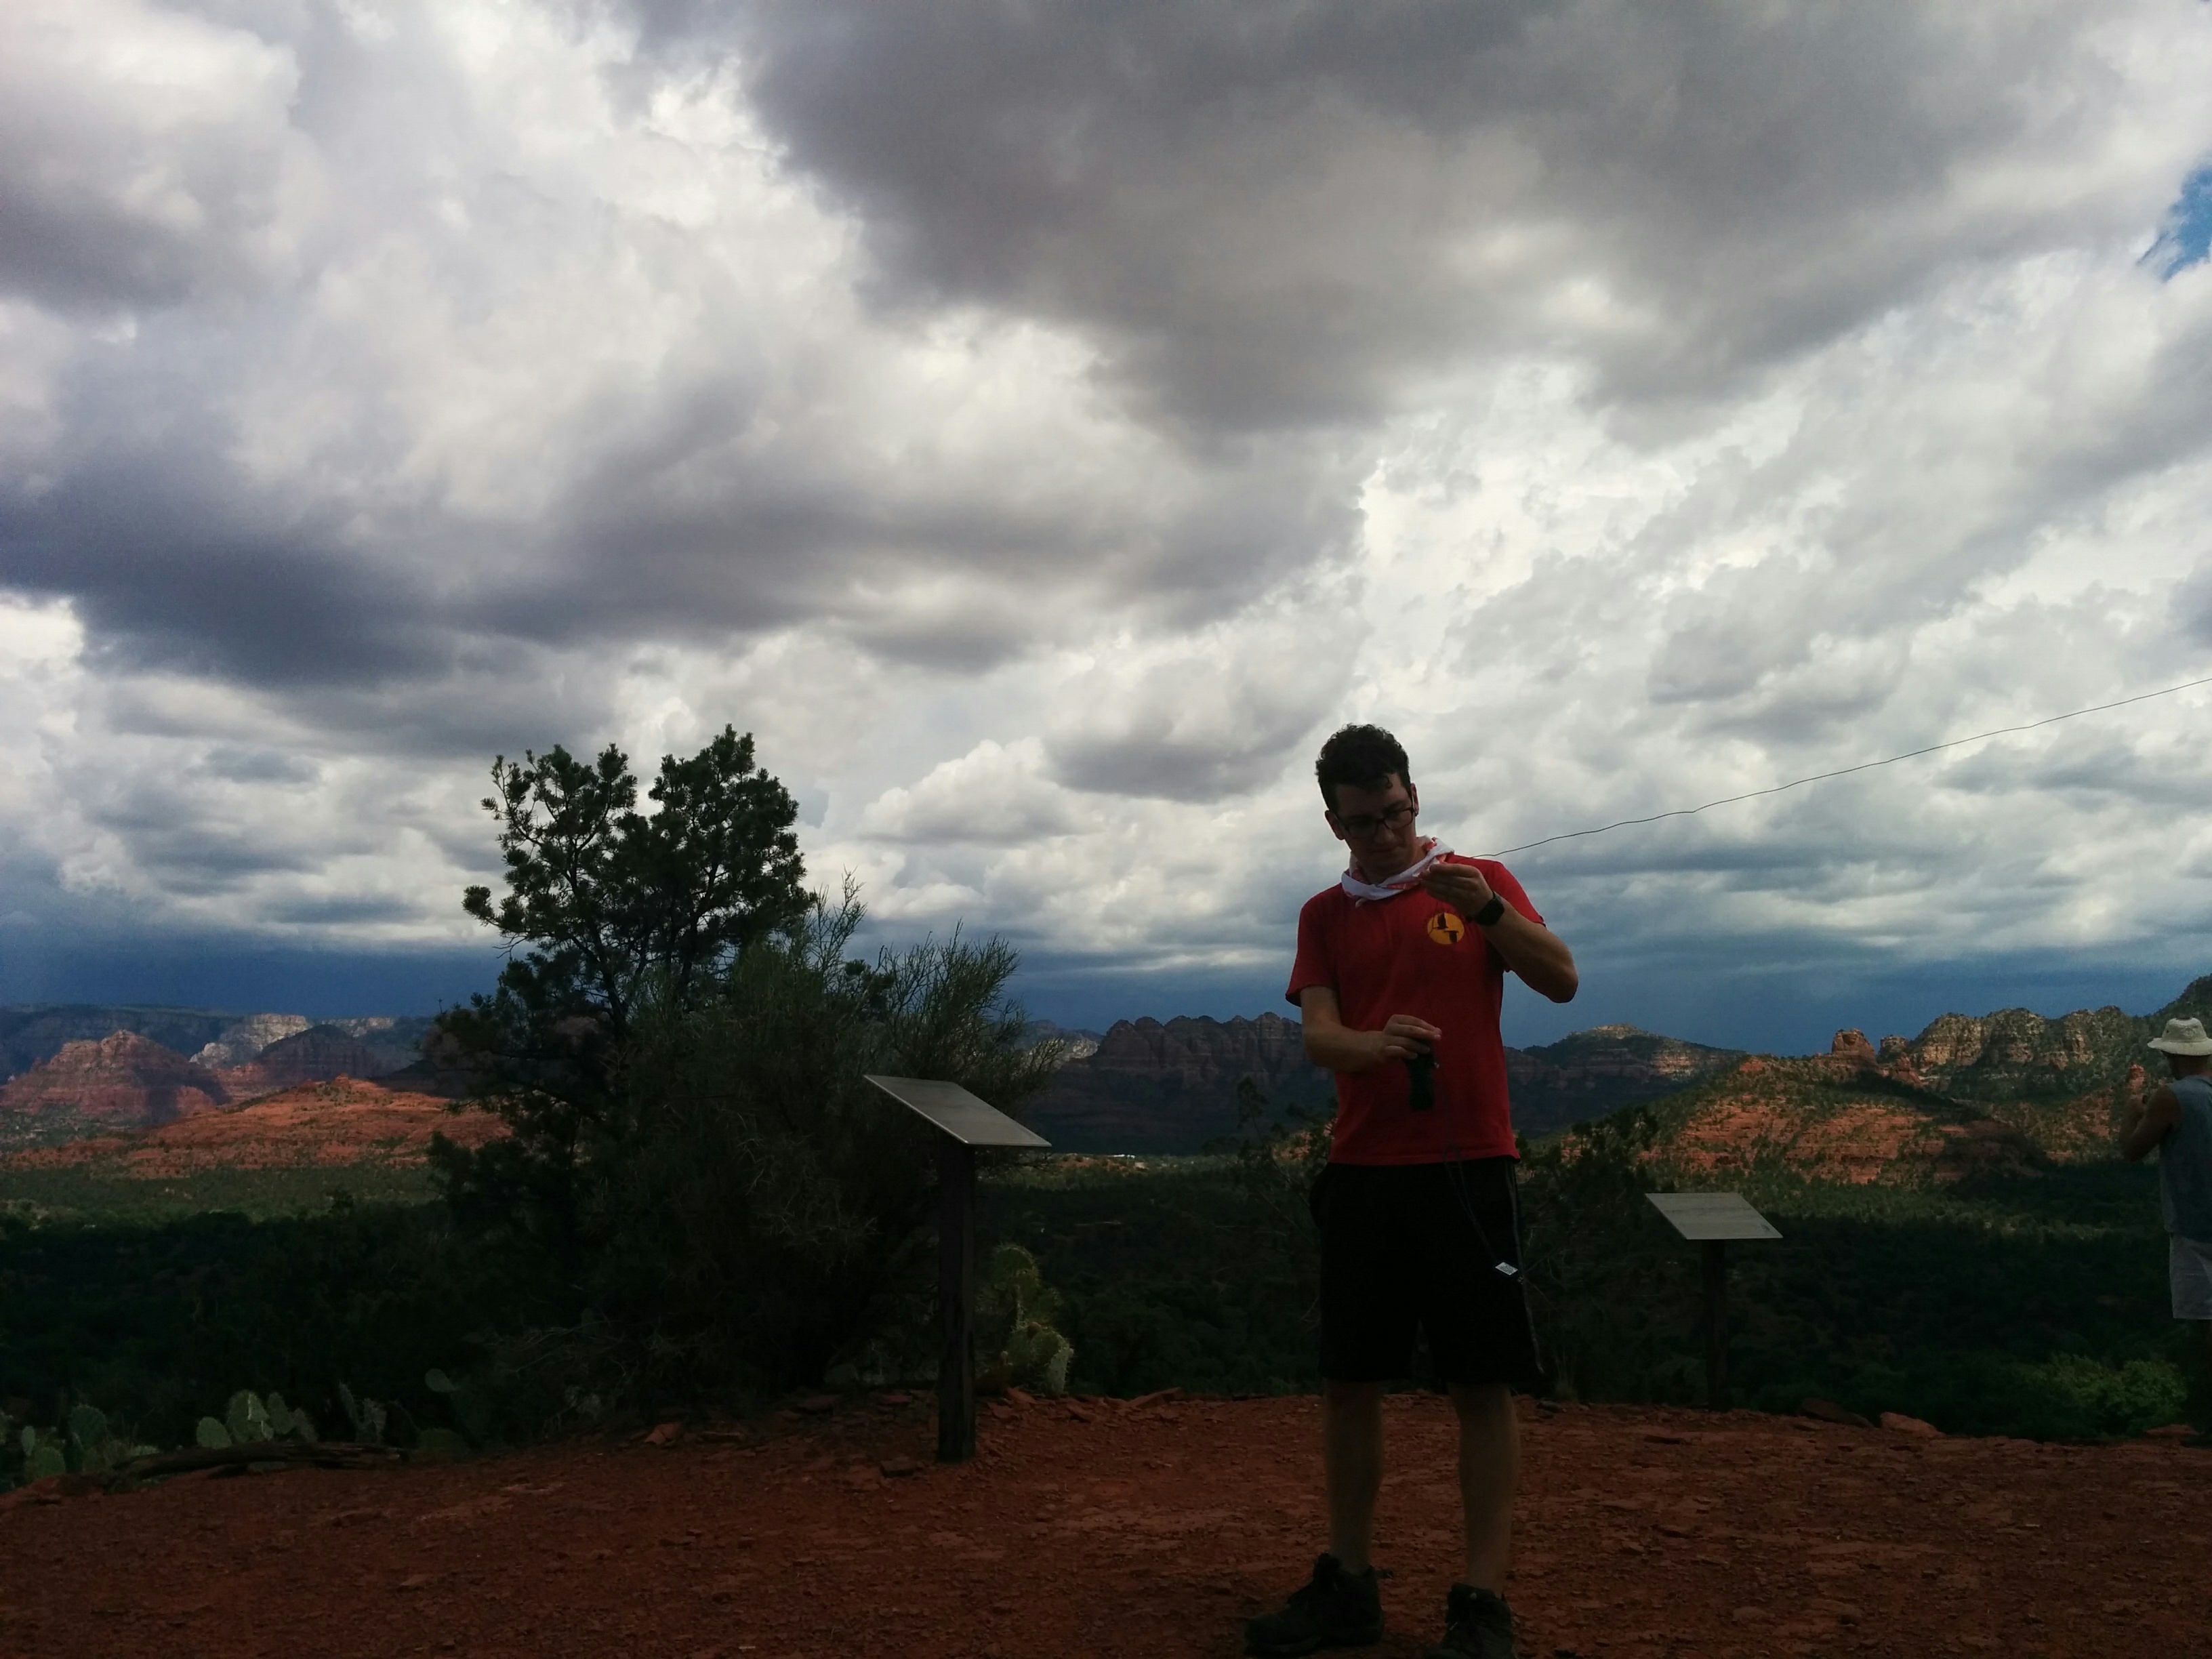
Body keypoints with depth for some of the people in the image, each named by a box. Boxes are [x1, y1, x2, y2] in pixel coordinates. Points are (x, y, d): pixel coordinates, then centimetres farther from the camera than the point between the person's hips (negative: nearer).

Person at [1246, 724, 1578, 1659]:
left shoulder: (1479, 880, 4)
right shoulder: (1324, 916, 10)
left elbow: (1562, 981, -8)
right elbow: (1318, 1036, -3)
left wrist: (1487, 910, -24)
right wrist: (1377, 1043, -25)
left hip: (1466, 1166, -3)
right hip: (1361, 1171, 3)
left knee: (1482, 1384, -2)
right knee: (1348, 1381, 6)